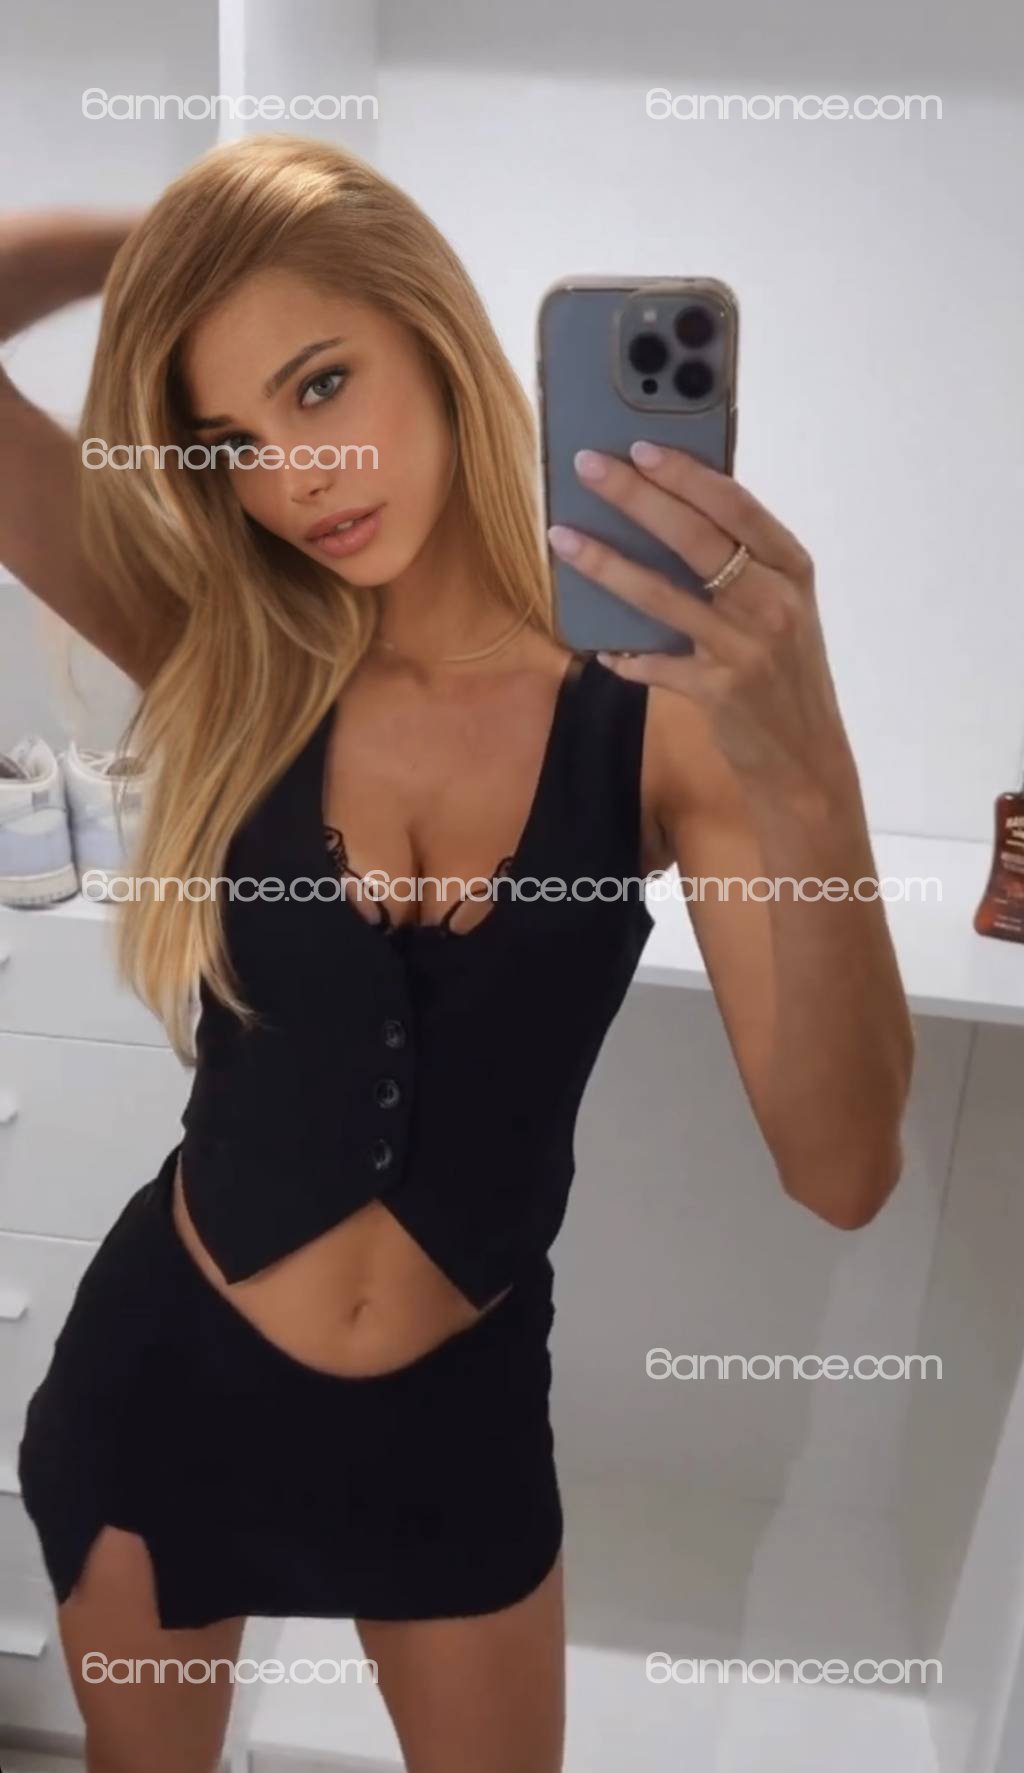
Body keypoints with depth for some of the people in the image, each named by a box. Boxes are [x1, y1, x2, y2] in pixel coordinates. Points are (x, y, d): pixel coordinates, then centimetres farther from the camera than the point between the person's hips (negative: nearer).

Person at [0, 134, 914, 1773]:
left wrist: (804, 780, -39)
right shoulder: (225, 662, -12)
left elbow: (840, 1173, -25)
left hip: (460, 1411, -1)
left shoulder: (665, 703, -17)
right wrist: (178, 233, -12)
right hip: (165, 1377, 2)